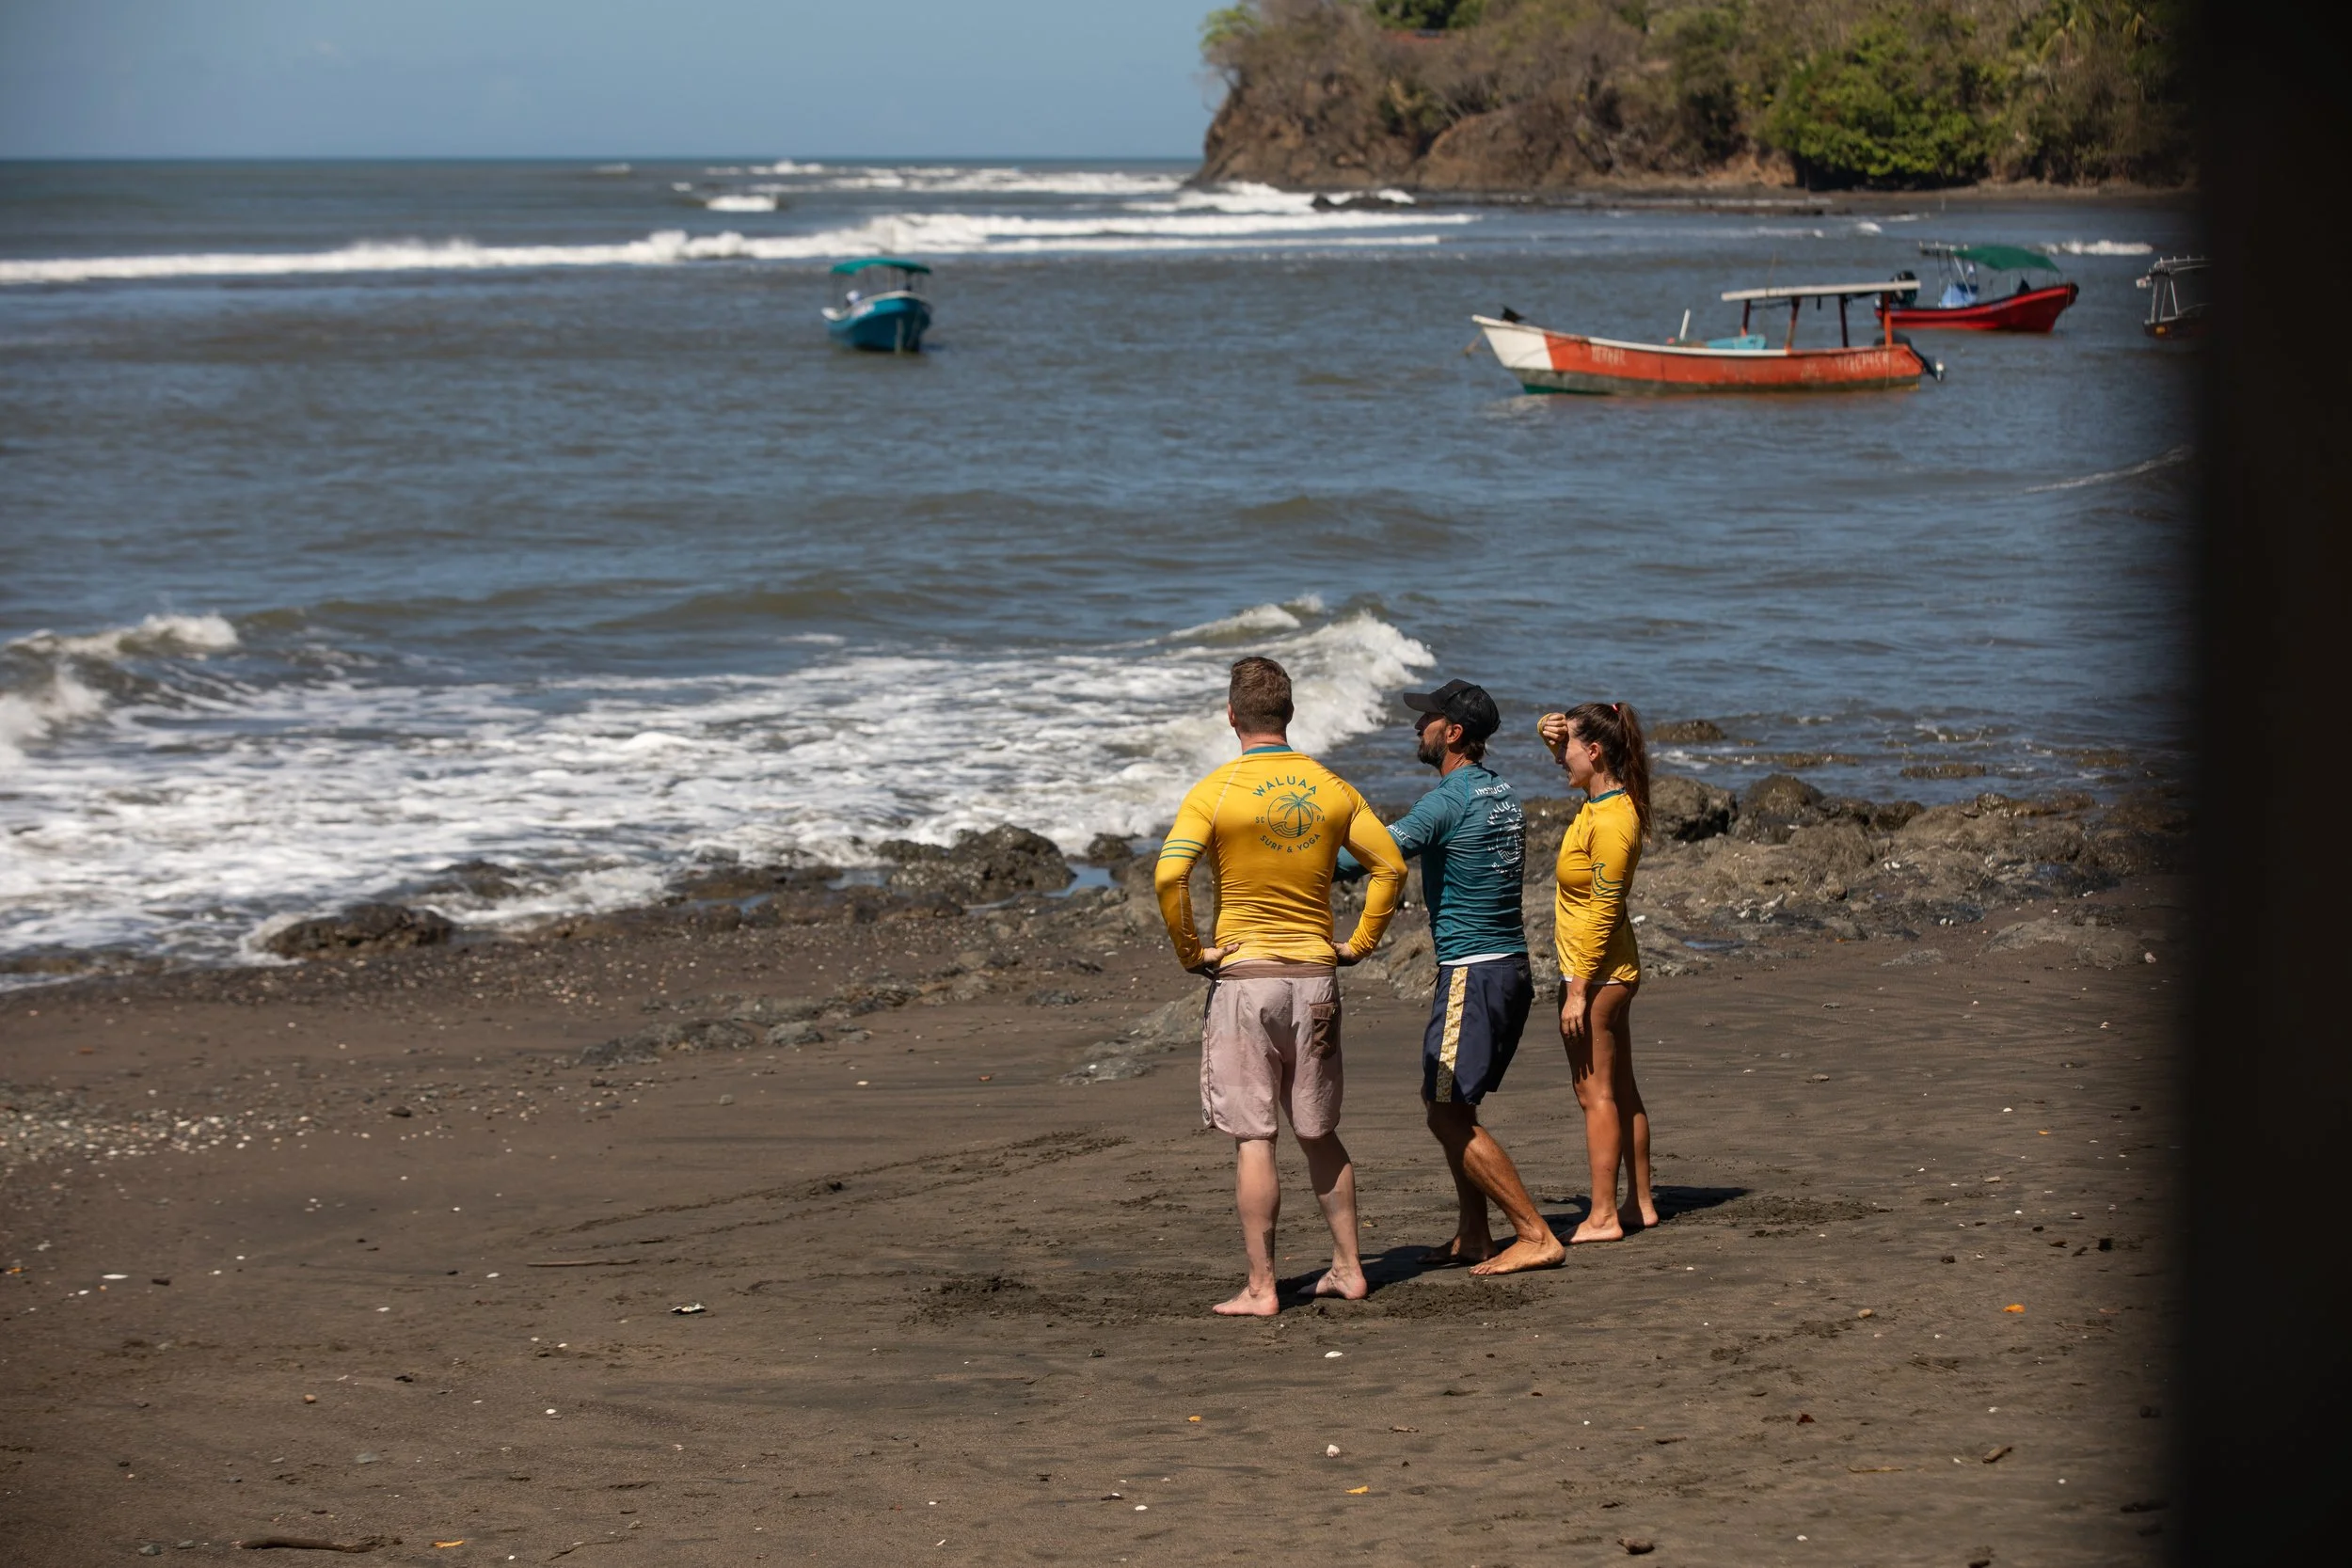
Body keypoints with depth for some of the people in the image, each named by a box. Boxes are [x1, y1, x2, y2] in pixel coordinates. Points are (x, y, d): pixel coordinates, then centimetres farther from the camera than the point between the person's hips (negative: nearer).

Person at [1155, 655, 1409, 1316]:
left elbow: (1170, 875, -20)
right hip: (1316, 977, 4)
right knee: (1319, 1133, 17)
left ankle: (1260, 1288, -1)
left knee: (1253, 1138, -2)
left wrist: (1189, 951, -9)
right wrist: (1361, 942, 10)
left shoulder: (1216, 792, -9)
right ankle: (1348, 1268, 20)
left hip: (1244, 976, -4)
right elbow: (1391, 866, 5)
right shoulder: (1332, 789, 4)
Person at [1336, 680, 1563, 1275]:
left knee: (1450, 1112, -7)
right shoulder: (1501, 791, 13)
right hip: (1512, 966, 9)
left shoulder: (1449, 801, -15)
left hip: (1472, 974, -9)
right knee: (1444, 1101, 17)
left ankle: (1536, 1236, -8)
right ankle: (1473, 1236, 19)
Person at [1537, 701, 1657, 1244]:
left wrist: (1579, 990, -22)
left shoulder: (1609, 823, -23)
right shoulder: (1612, 797, 5)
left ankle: (1602, 1216, -4)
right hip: (1614, 969, 10)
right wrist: (1554, 734, 2)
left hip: (1595, 971, -10)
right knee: (1621, 1090, 15)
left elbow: (1603, 913, -24)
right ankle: (1640, 1204, 22)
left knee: (1596, 1093, -6)